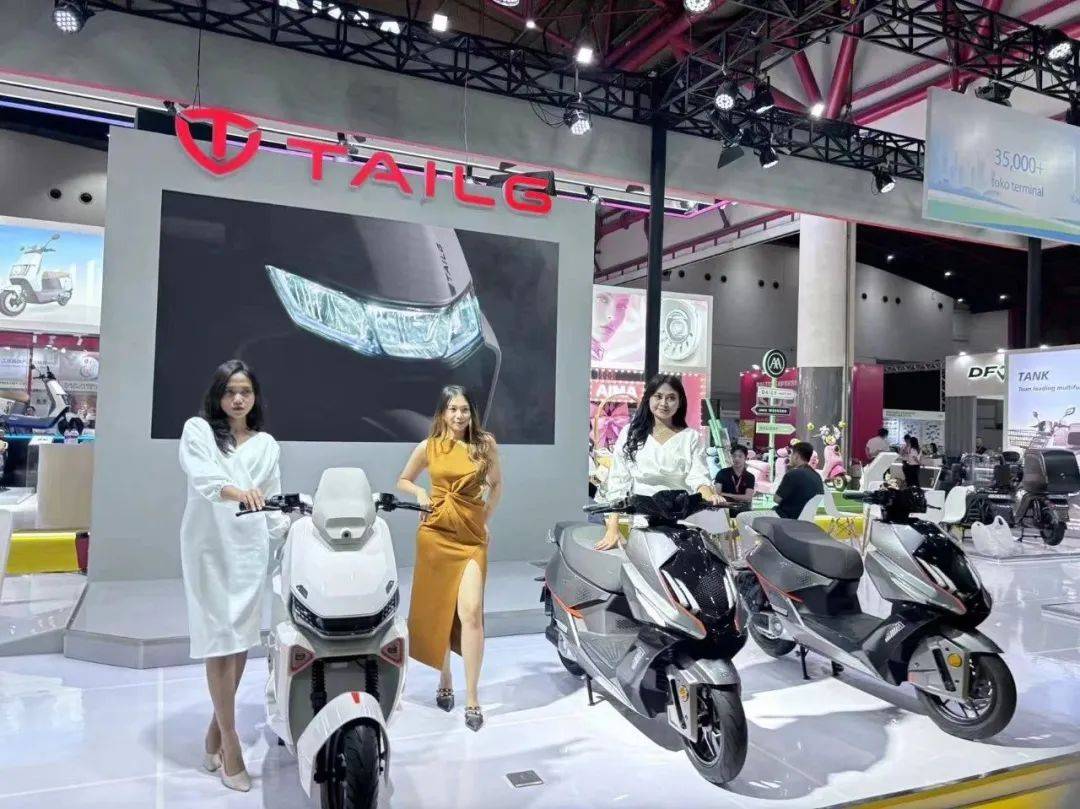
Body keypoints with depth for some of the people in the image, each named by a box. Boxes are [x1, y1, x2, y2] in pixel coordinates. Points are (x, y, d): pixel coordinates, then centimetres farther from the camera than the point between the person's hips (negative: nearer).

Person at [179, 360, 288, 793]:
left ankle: (215, 732, 22)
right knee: (219, 641, -4)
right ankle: (230, 742, 3)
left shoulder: (267, 444, 15)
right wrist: (236, 491, -35)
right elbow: (201, 474, -16)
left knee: (242, 641, 6)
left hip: (250, 546, 4)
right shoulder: (197, 429, 4)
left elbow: (272, 500, 13)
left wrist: (289, 530, -5)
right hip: (209, 545, -3)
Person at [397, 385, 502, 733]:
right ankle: (444, 680, 32)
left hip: (472, 535, -1)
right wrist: (420, 493, -4)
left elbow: (496, 484, 15)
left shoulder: (485, 443, 1)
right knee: (437, 611, 10)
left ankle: (472, 698, -3)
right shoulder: (428, 447, 2)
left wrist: (486, 518, 7)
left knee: (471, 611, -13)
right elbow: (403, 480, 16)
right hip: (435, 534, 1)